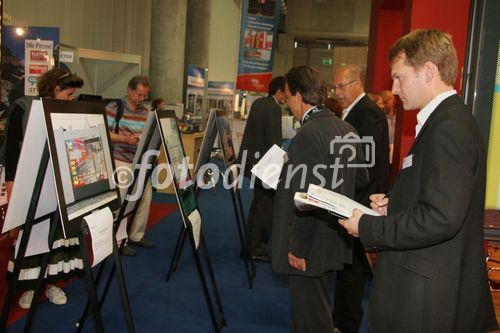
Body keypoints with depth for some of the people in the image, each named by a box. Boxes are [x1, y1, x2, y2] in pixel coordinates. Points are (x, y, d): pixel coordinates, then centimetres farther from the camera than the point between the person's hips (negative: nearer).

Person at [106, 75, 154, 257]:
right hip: (121, 162, -6)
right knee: (121, 202, -3)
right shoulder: (114, 107, -5)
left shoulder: (146, 113, 12)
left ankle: (136, 235, 25)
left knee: (145, 198, 9)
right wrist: (125, 138, -22)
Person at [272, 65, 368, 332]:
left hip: (308, 249, -9)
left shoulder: (307, 135, -23)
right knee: (319, 308, 25)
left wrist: (297, 248, -16)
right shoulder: (346, 129, 4)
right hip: (333, 239, 9)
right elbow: (362, 177, 14)